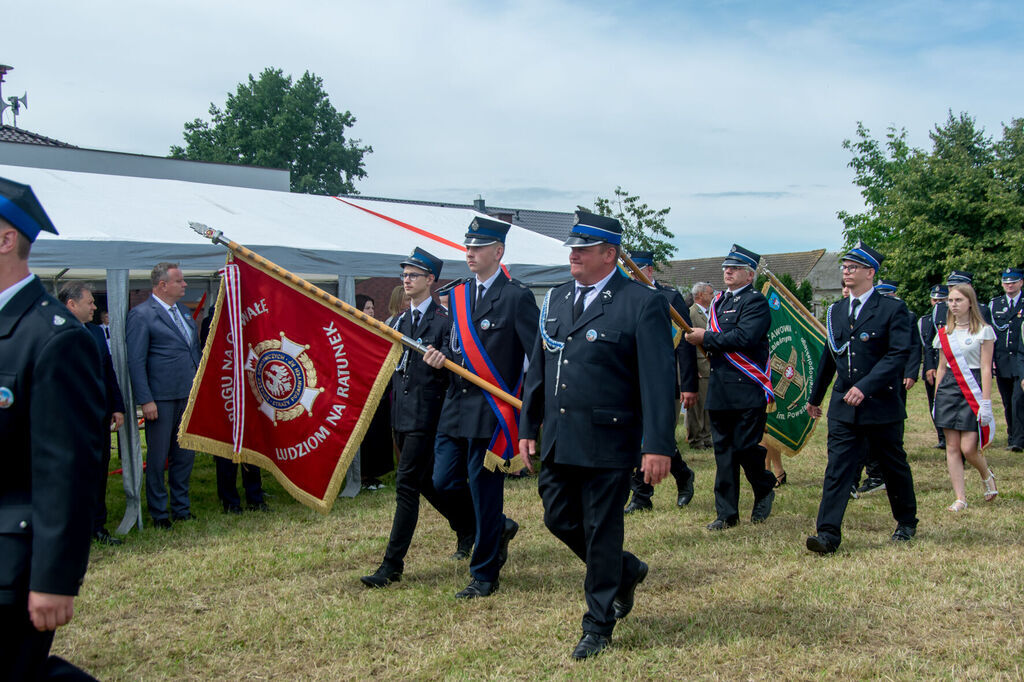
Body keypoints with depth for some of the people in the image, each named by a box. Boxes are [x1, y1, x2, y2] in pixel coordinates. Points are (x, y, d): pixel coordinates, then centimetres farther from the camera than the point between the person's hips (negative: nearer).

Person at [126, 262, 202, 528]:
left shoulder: (183, 311, 14)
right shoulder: (141, 315, -9)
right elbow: (136, 362, -12)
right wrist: (145, 400, -16)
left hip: (188, 396, 7)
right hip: (161, 398, -7)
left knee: (185, 455, 13)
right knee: (157, 458, 4)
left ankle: (181, 507, 25)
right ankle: (159, 513, 15)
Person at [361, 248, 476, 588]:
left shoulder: (443, 322, -9)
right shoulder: (399, 322, 15)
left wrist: (440, 362, -28)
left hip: (426, 416, -8)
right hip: (402, 415, 8)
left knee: (406, 485, -9)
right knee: (427, 481, 17)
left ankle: (392, 564, -5)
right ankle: (468, 527, 38)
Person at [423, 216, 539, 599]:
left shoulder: (516, 297, -10)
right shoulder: (458, 295, 12)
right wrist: (441, 356, -4)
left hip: (491, 411, -7)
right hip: (456, 406, 7)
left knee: (484, 490, 0)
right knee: (444, 482, 9)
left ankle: (484, 576, 15)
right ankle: (499, 528, 33)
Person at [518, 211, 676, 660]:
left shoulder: (642, 304, -10)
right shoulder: (556, 299, 11)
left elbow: (658, 381, -13)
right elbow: (538, 368, 17)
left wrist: (658, 446, -18)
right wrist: (528, 427, 14)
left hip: (607, 442, -7)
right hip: (558, 441, 7)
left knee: (601, 533, 3)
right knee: (559, 519, 14)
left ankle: (598, 626, 21)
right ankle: (626, 571, 38)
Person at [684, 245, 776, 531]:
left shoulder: (755, 302, -6)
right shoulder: (718, 302, 18)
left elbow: (745, 337, -20)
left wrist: (707, 338, -13)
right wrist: (701, 338, 4)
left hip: (748, 390, -7)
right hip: (719, 389, 7)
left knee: (746, 448, -5)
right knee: (723, 452, 7)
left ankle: (764, 491, 24)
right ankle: (726, 513, 12)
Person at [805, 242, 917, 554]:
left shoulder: (892, 309, -7)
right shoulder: (836, 311, 10)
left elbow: (898, 354, -18)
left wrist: (865, 386, -27)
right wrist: (815, 397, 25)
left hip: (882, 405, -4)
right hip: (843, 407, 4)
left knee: (894, 466, 12)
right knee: (837, 469, -5)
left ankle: (907, 523, 33)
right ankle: (828, 534, -8)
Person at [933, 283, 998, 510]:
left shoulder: (983, 331, -3)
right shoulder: (945, 333, 10)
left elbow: (986, 369, -7)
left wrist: (986, 403, -12)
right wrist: (936, 398, 12)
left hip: (973, 390, -4)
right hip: (948, 389, 5)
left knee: (968, 448, -9)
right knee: (952, 447, 1)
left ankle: (987, 475, 24)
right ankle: (960, 498, 8)